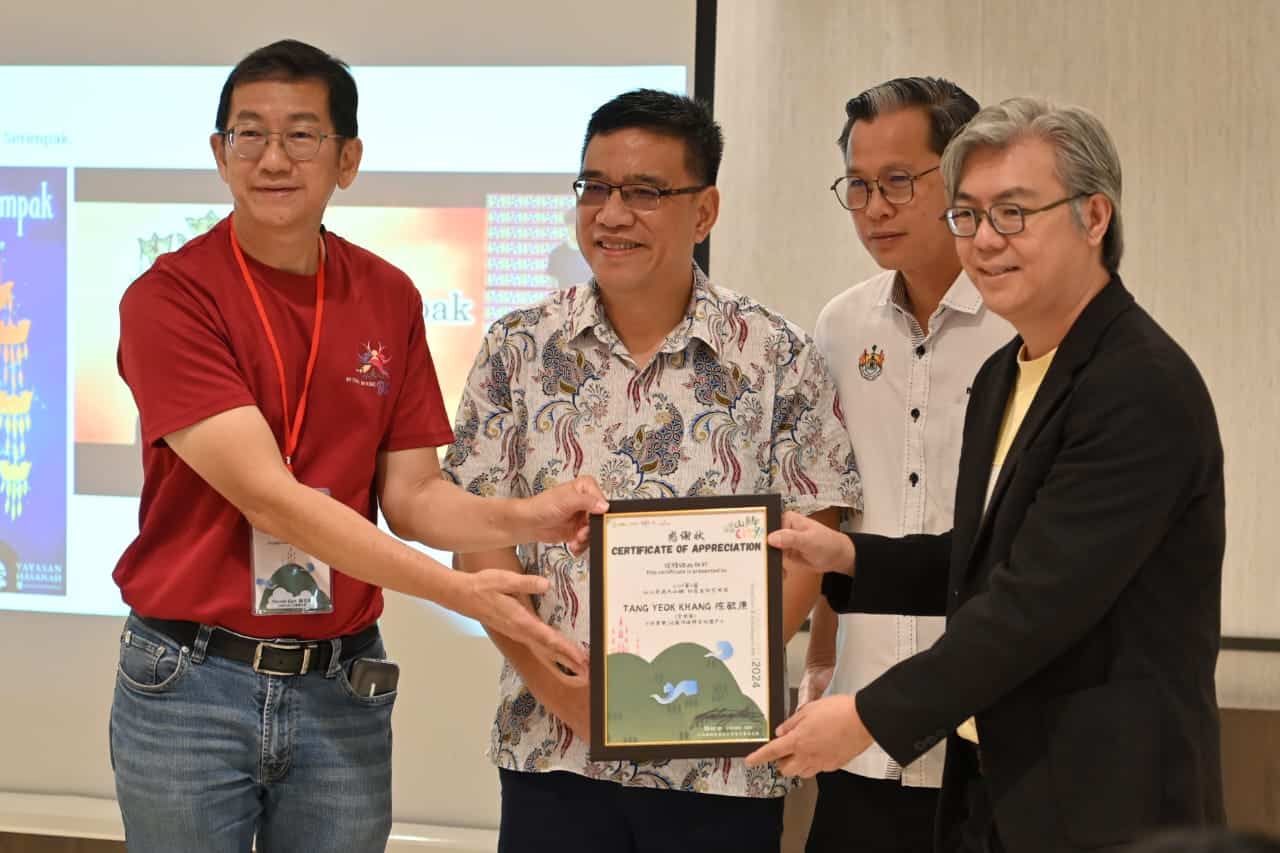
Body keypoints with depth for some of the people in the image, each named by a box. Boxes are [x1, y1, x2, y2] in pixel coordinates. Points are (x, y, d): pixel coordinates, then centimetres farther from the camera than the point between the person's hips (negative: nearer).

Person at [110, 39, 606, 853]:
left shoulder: (390, 299, 5)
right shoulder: (169, 298, -11)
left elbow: (411, 495, 6)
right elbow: (267, 495, -19)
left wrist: (530, 517, -15)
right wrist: (461, 592, -24)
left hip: (343, 690, 4)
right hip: (191, 684, -4)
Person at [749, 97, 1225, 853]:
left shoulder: (1144, 388, -19)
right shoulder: (1005, 375, 11)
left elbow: (1042, 597, -23)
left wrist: (873, 715, -19)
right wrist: (848, 557, 4)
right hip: (991, 787, 8)